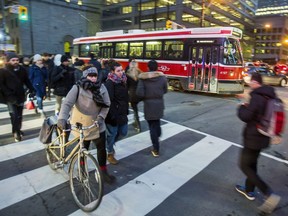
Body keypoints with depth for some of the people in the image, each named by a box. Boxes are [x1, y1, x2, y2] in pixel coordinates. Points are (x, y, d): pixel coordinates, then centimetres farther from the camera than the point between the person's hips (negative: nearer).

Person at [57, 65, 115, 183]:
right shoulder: (77, 88, -13)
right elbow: (67, 103, -21)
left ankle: (103, 172, 21)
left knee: (101, 148, 5)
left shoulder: (101, 87, -3)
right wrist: (62, 118, -35)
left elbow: (106, 104, -1)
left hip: (98, 125, 3)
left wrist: (101, 117, -15)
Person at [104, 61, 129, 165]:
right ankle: (110, 153, 26)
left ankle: (109, 144, 41)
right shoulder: (109, 83, -17)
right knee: (112, 133, 5)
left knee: (123, 132, 16)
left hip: (122, 113, 8)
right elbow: (109, 100, -23)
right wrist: (112, 115, -25)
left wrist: (126, 110, 14)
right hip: (113, 113, -8)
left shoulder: (123, 81, 9)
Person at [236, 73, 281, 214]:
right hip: (262, 137, 9)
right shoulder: (270, 96, 7)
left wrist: (242, 108, -3)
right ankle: (249, 191, 36)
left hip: (253, 137, -9)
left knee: (245, 166, 2)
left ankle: (270, 195, -2)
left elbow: (245, 116, -23)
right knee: (252, 164, 21)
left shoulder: (257, 97, -22)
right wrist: (248, 105, 10)